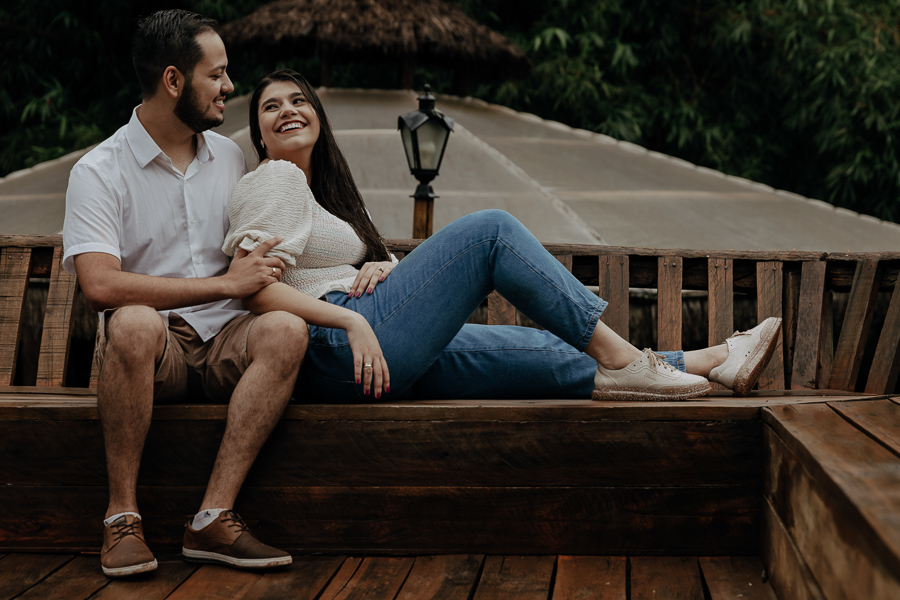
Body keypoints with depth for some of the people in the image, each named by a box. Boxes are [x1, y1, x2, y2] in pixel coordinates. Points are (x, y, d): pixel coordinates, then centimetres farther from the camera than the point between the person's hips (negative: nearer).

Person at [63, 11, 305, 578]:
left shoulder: (230, 156, 15)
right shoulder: (99, 171, -4)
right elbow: (101, 285, -19)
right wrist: (225, 283, -17)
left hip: (224, 340, 4)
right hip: (154, 348, -4)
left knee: (287, 330, -30)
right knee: (135, 324, -39)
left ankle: (214, 517, -31)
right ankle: (123, 513, -25)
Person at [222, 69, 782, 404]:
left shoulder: (321, 188, 27)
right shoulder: (274, 182, -2)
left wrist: (381, 266, -1)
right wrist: (351, 321, -23)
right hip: (335, 350, -9)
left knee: (547, 351, 2)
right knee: (491, 230, -13)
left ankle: (716, 361, 2)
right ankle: (616, 354, -14)